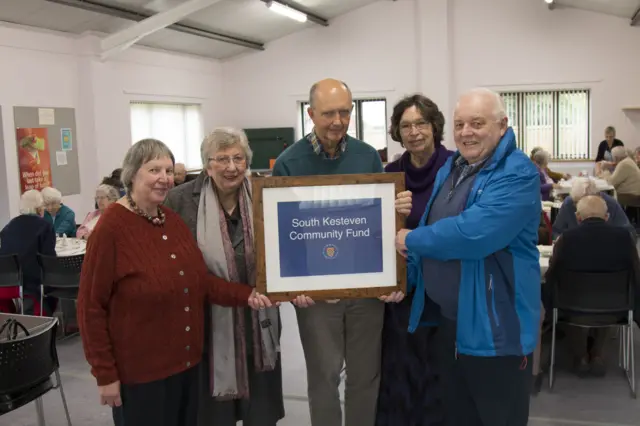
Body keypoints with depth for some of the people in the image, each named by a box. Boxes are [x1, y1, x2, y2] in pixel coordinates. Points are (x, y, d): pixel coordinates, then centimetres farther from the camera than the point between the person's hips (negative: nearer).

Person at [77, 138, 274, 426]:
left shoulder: (174, 220, 6)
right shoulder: (111, 229, -15)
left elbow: (200, 281, 8)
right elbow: (91, 307, -14)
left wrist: (246, 295, -7)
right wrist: (105, 374, -14)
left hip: (187, 363, 7)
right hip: (139, 372, -7)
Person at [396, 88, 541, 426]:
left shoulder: (517, 174, -18)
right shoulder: (449, 169, 10)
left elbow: (472, 234, -32)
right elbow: (431, 227, 18)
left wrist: (412, 240, -17)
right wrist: (403, 278, 3)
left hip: (495, 327, -8)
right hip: (447, 320, 8)